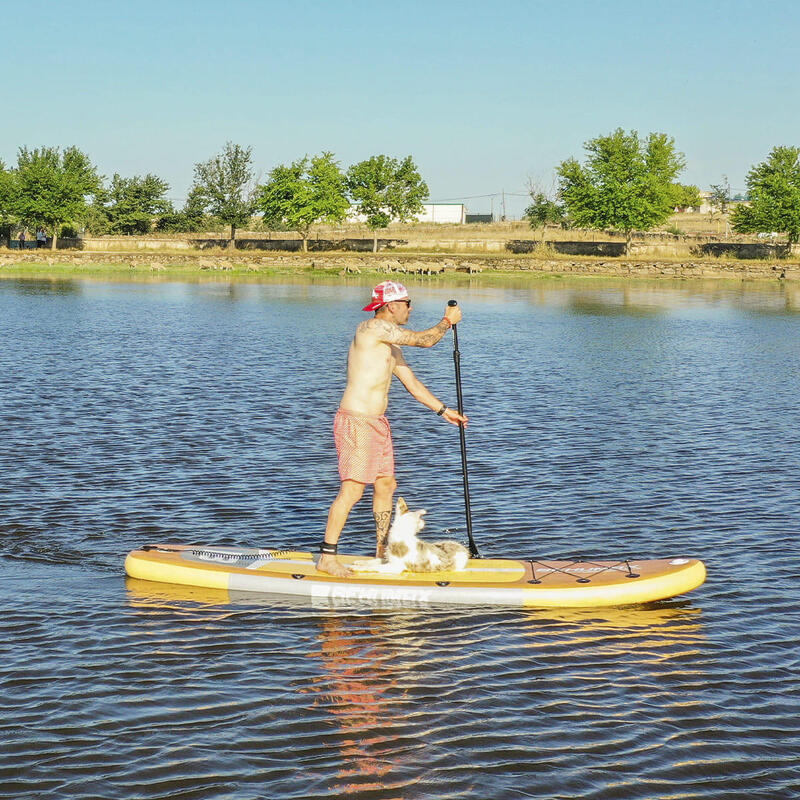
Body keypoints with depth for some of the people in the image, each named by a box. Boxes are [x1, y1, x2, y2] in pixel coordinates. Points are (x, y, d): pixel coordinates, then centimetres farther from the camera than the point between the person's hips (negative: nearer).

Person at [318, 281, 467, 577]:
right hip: (356, 422, -10)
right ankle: (327, 558, -4)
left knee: (386, 485, 14)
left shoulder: (390, 345, 17)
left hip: (377, 423, 10)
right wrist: (448, 321, 3)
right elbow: (425, 340, -14)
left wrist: (444, 410, 23)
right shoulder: (375, 327, -14)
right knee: (352, 490, -10)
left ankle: (382, 552, 26)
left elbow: (412, 382, 24)